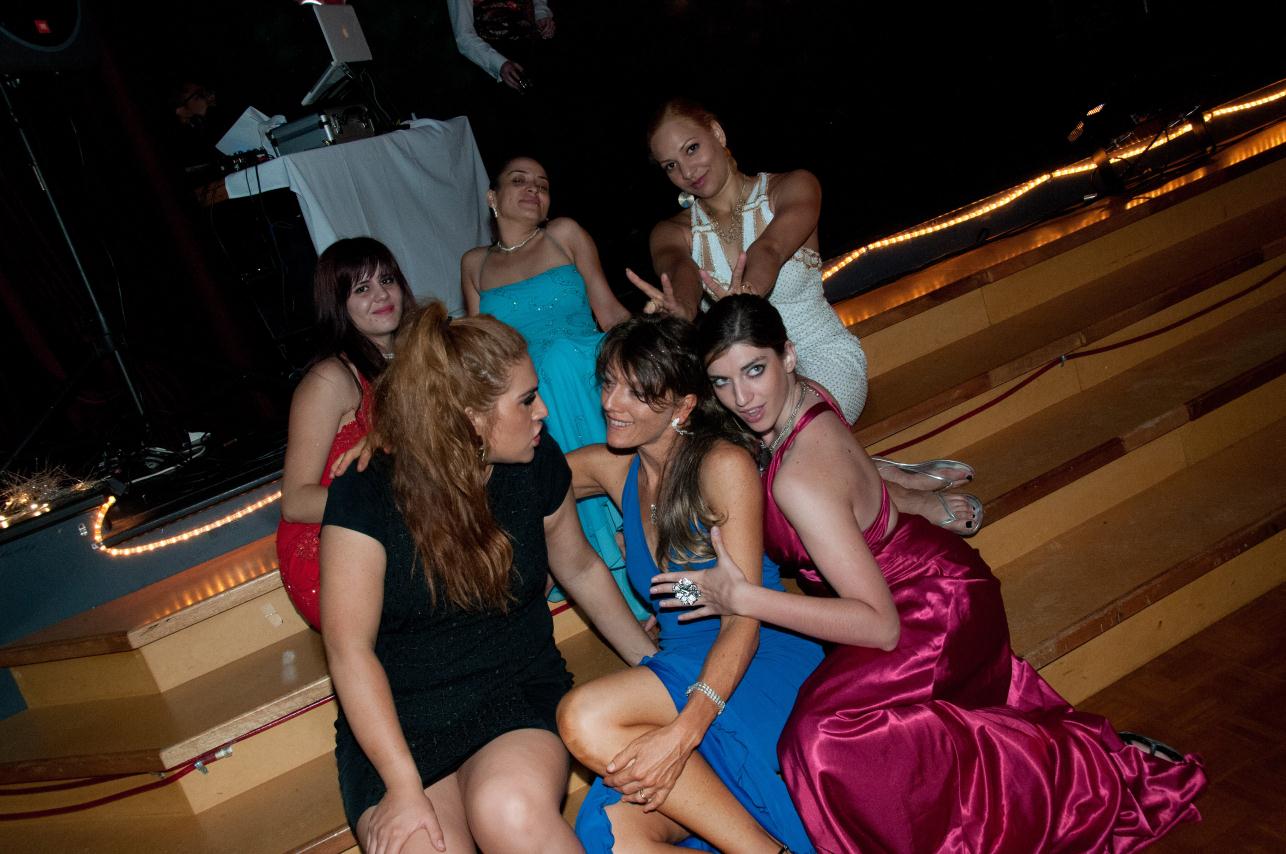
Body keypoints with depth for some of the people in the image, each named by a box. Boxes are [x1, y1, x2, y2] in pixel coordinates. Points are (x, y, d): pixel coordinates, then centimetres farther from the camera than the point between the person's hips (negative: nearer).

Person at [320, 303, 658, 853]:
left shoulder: (537, 465, -1)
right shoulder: (365, 496, -12)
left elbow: (581, 569, 16)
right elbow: (349, 648, -14)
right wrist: (404, 787, -20)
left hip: (519, 693, 2)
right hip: (399, 719, -2)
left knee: (511, 808, -30)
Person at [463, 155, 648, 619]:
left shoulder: (564, 235, 9)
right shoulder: (475, 264, 16)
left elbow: (611, 312, 3)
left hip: (584, 370, -2)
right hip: (526, 393, 2)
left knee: (558, 355, -35)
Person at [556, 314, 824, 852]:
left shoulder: (724, 465, -9)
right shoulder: (615, 469, 10)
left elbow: (743, 618, -15)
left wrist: (685, 730, -28)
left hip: (763, 671, -5)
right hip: (680, 675, 5)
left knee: (586, 717, -30)